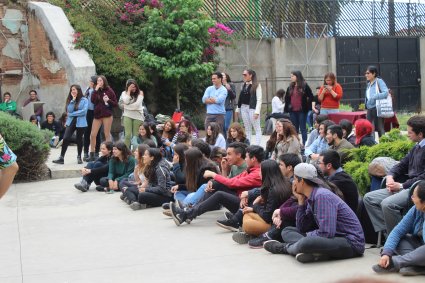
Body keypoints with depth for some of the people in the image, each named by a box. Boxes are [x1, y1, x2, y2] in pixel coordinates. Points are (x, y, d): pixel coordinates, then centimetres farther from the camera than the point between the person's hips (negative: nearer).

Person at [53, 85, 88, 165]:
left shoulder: (84, 100, -3)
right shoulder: (70, 100, 10)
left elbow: (84, 111, -14)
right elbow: (69, 110, -4)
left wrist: (72, 114, -9)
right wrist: (73, 100, -9)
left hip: (81, 123, -3)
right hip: (71, 122, 3)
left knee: (79, 139, 8)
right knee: (65, 138, -7)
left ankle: (79, 157, 24)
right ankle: (61, 158, -6)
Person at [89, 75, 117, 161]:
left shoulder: (109, 91, 1)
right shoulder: (96, 91, 9)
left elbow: (115, 104, 2)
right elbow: (92, 100, -8)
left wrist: (108, 100, -15)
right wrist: (96, 90, -12)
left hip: (107, 115, -3)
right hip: (97, 115, 3)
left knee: (107, 135, 0)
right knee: (93, 135, 1)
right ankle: (92, 154, 10)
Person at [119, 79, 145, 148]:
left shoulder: (140, 93, 2)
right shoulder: (124, 93, 7)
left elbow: (137, 104, -9)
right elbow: (126, 101, -13)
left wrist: (126, 106, -3)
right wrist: (129, 91, -9)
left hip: (138, 116, 0)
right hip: (127, 115, 0)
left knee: (136, 135, -2)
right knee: (128, 135, -10)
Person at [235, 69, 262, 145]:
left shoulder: (256, 85, -6)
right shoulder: (244, 85, 12)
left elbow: (259, 99, -10)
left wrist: (257, 111, -18)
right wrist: (238, 109, 13)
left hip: (252, 108, -6)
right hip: (244, 108, 7)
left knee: (257, 129, -2)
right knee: (247, 129, 11)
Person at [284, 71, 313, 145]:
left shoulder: (304, 86, -3)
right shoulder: (290, 87, 11)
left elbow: (311, 97, -4)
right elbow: (287, 98, 20)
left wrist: (306, 104, -4)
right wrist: (288, 106, 10)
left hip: (302, 111, -5)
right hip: (293, 111, 5)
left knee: (303, 128, -1)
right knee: (294, 129, 9)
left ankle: (305, 144, 2)